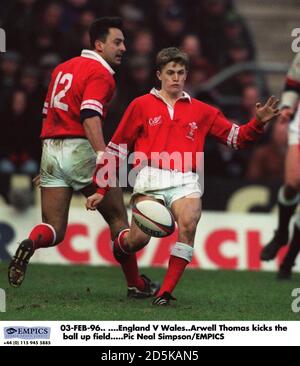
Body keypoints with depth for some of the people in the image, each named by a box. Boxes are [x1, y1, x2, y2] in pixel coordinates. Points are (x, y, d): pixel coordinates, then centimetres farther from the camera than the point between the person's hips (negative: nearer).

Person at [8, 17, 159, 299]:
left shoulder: (63, 68, 19)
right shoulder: (100, 74, -7)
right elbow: (90, 117, -22)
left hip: (50, 149, 7)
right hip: (80, 149, -7)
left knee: (54, 230, 3)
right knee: (117, 218, 10)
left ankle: (30, 243, -30)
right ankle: (136, 284, 15)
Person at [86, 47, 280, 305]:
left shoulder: (201, 111, 19)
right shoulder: (141, 105, 13)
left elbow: (237, 138, 18)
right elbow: (116, 149, 15)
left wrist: (259, 122, -1)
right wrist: (101, 190, 13)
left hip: (186, 182, 1)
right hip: (150, 180, -1)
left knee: (189, 223, -29)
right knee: (139, 238, -18)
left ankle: (166, 291, -22)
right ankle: (120, 244, 22)